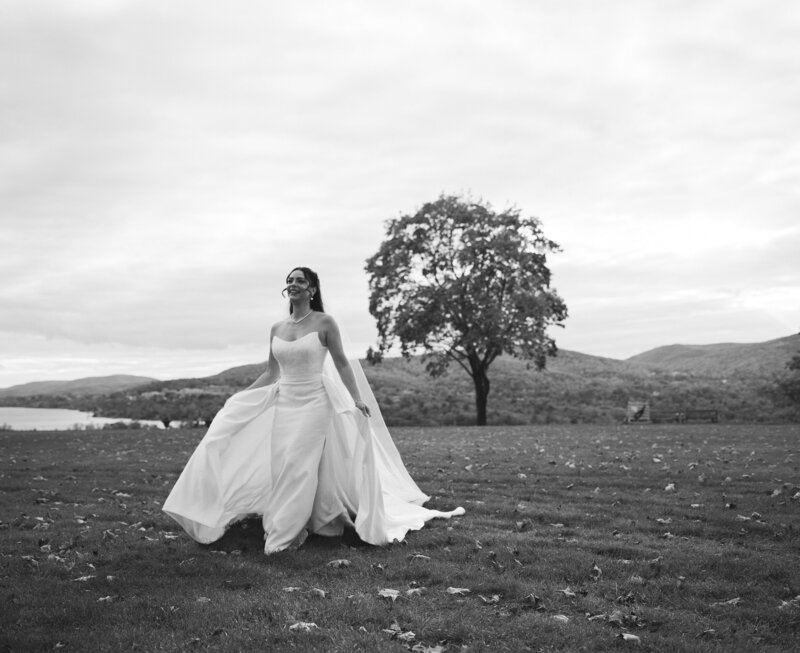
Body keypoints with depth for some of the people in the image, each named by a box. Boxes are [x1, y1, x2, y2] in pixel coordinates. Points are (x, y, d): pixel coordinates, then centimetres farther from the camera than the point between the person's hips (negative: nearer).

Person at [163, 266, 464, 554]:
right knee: (280, 468, 3)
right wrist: (238, 397, 14)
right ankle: (280, 529, 17)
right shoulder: (276, 329, 7)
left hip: (314, 403, -5)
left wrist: (357, 399, -14)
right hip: (283, 403, 5)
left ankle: (285, 536, 6)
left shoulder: (324, 323, -6)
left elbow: (342, 364, -4)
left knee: (301, 469, -5)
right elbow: (271, 374, 14)